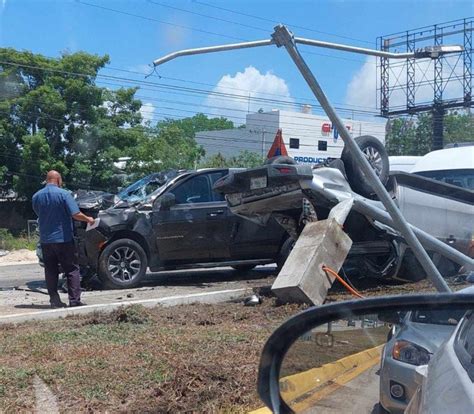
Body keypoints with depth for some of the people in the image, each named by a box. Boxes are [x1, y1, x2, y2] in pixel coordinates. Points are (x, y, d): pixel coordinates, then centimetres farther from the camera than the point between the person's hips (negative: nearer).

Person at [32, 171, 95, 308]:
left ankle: (54, 300, 11)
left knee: (50, 271, 11)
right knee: (72, 269, 3)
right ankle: (74, 300, 0)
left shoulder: (36, 196, 4)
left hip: (45, 240, 5)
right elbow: (76, 214, -15)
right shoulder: (63, 194, -11)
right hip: (63, 238, -4)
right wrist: (88, 219, 1)